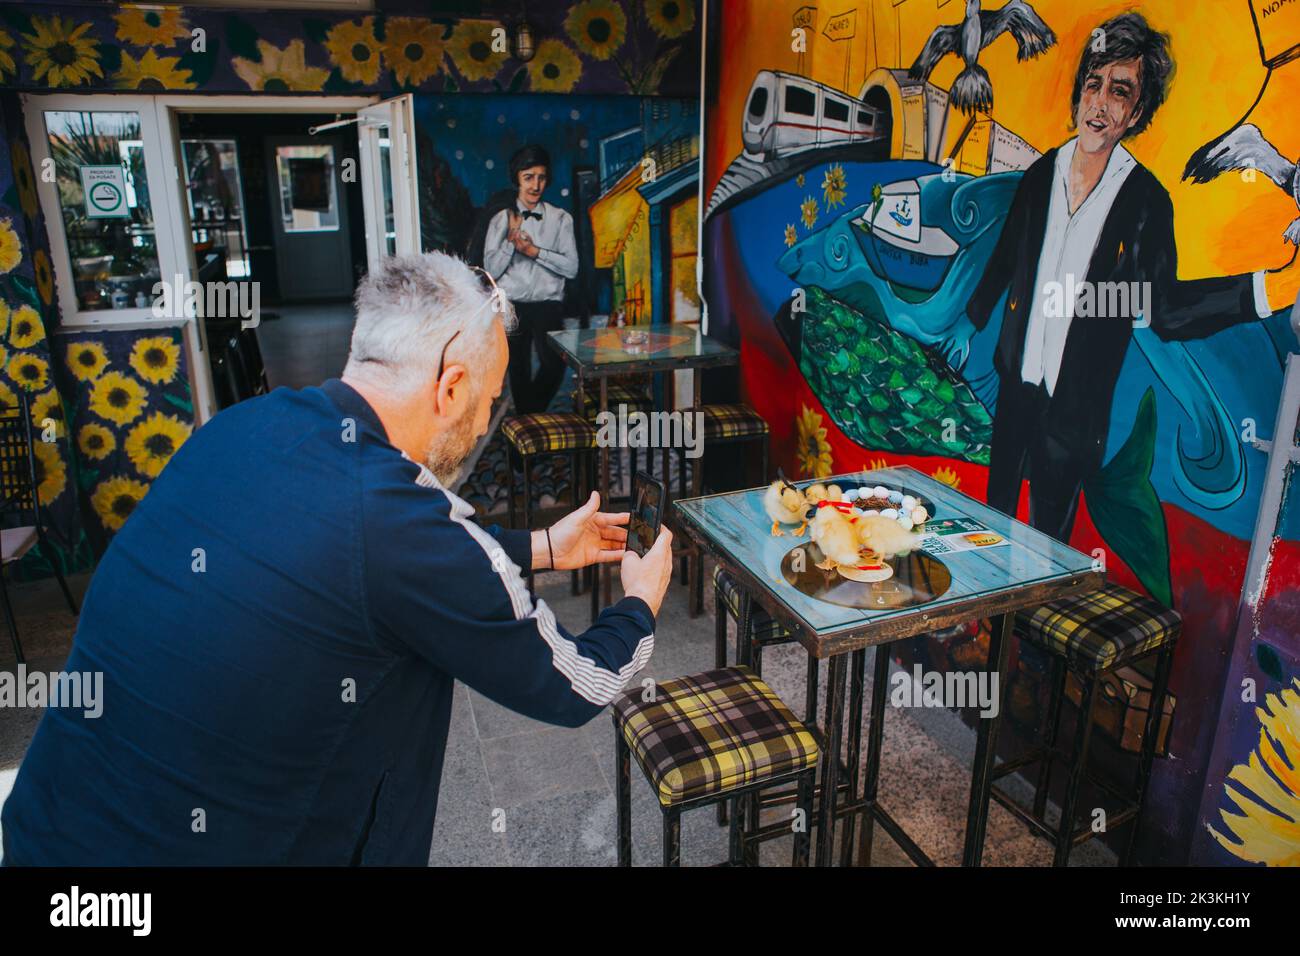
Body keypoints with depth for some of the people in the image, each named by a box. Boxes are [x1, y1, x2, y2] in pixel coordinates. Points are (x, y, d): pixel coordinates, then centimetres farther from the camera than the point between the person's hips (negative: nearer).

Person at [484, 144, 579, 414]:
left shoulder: (560, 218, 4)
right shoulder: (500, 220, 5)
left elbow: (571, 267, -4)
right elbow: (491, 270, -1)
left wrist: (534, 250, -12)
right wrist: (511, 239, -14)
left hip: (548, 304, -1)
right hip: (512, 306, 1)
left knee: (553, 366, -18)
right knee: (519, 371, 6)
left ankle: (534, 415, 5)